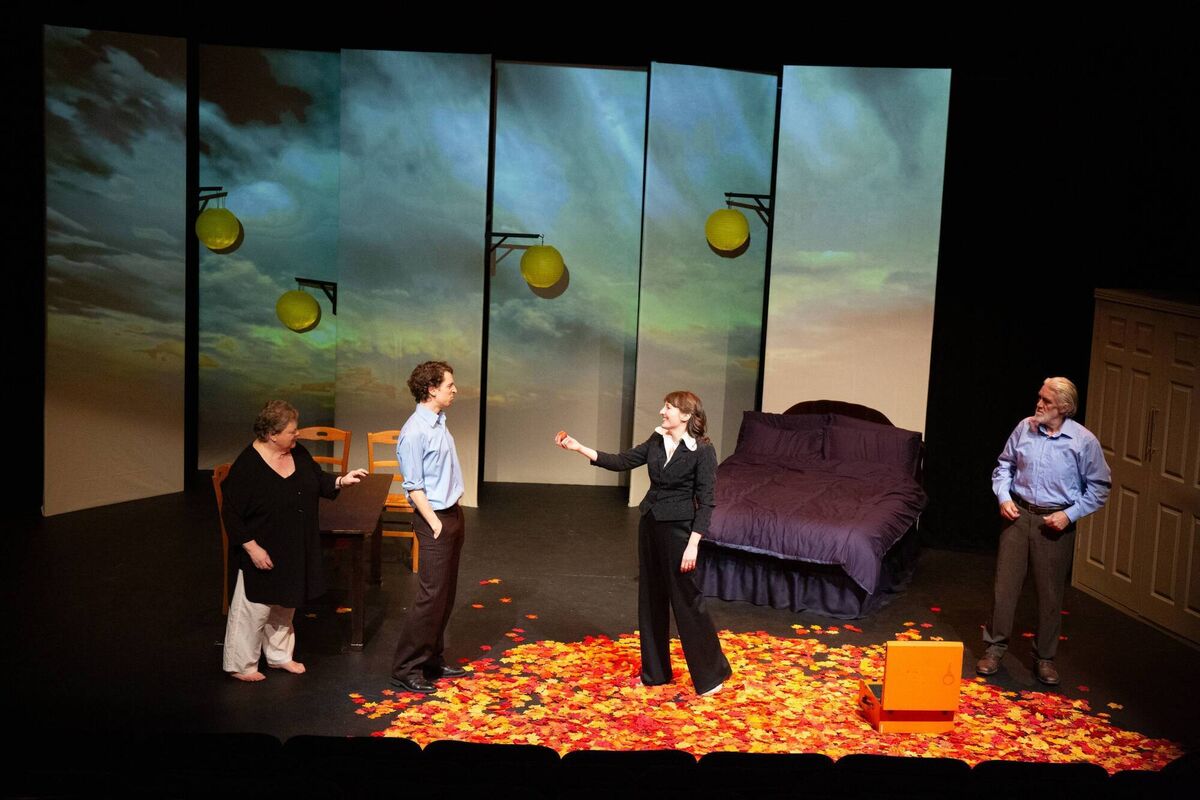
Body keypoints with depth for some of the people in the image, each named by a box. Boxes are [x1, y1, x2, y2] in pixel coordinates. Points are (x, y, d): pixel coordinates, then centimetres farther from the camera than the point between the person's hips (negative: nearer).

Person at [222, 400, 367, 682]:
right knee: (255, 609, 3)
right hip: (264, 553, -7)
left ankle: (280, 655, 37)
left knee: (285, 606, 21)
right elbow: (231, 513, -19)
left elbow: (318, 480, 14)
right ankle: (240, 665, 18)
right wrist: (252, 548, -21)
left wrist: (341, 480, -6)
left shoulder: (297, 453, -2)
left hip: (295, 551, 7)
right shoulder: (247, 466, -23)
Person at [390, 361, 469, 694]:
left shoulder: (439, 423, 9)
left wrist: (455, 515, 15)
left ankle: (433, 660, 24)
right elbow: (414, 487, -17)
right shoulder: (415, 432, -19)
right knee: (430, 596, -6)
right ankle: (406, 669, 2)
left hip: (452, 514, 9)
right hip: (434, 519, -9)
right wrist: (435, 524, -17)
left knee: (446, 594, 14)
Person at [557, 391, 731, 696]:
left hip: (678, 529, -7)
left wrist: (693, 544, -19)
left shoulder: (702, 450, -15)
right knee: (650, 599, 13)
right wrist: (579, 448, 1)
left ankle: (712, 674, 11)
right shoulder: (656, 441, 4)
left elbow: (705, 501, -14)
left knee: (686, 601, -2)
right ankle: (655, 671, 25)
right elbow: (622, 461, 8)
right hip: (650, 524, 7)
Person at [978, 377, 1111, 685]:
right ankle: (995, 647, 17)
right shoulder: (1025, 428, -1)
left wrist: (1070, 514, -9)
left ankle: (1045, 658, 19)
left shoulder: (1084, 441, -9)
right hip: (1018, 514, 2)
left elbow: (1099, 486, -1)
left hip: (1055, 522, -2)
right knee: (1005, 584, 4)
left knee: (1050, 593, 5)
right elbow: (1004, 465, 13)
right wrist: (1003, 496, -2)